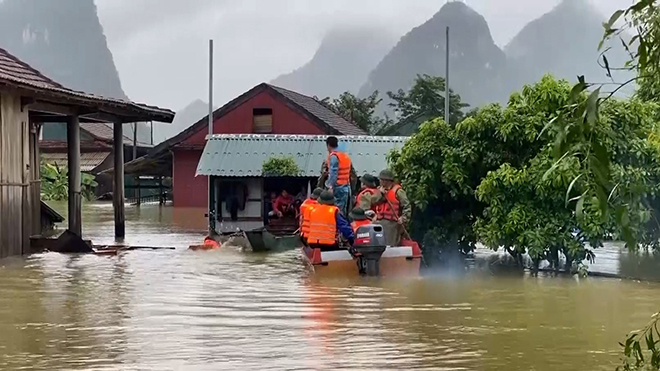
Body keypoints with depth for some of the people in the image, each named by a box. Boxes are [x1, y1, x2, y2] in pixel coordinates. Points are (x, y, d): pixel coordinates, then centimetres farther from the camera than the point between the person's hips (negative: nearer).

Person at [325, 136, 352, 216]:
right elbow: (349, 173, 13)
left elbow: (333, 174, -18)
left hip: (338, 188, -8)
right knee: (343, 211, 11)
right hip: (346, 187, 8)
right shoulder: (345, 155, 15)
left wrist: (330, 187, -20)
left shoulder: (333, 156, -10)